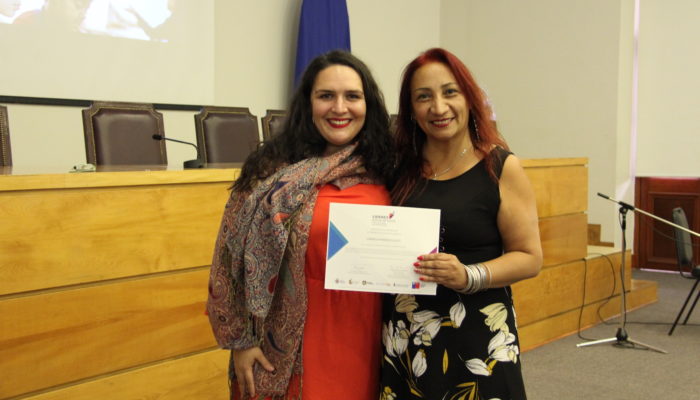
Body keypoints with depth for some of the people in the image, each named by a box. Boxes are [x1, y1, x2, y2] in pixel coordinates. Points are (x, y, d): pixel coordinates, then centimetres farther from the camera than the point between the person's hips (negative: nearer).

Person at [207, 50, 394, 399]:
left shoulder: (383, 173, 1)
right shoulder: (274, 170, -10)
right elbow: (233, 255, -7)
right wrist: (239, 340, -6)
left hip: (363, 344, 3)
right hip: (290, 349, -3)